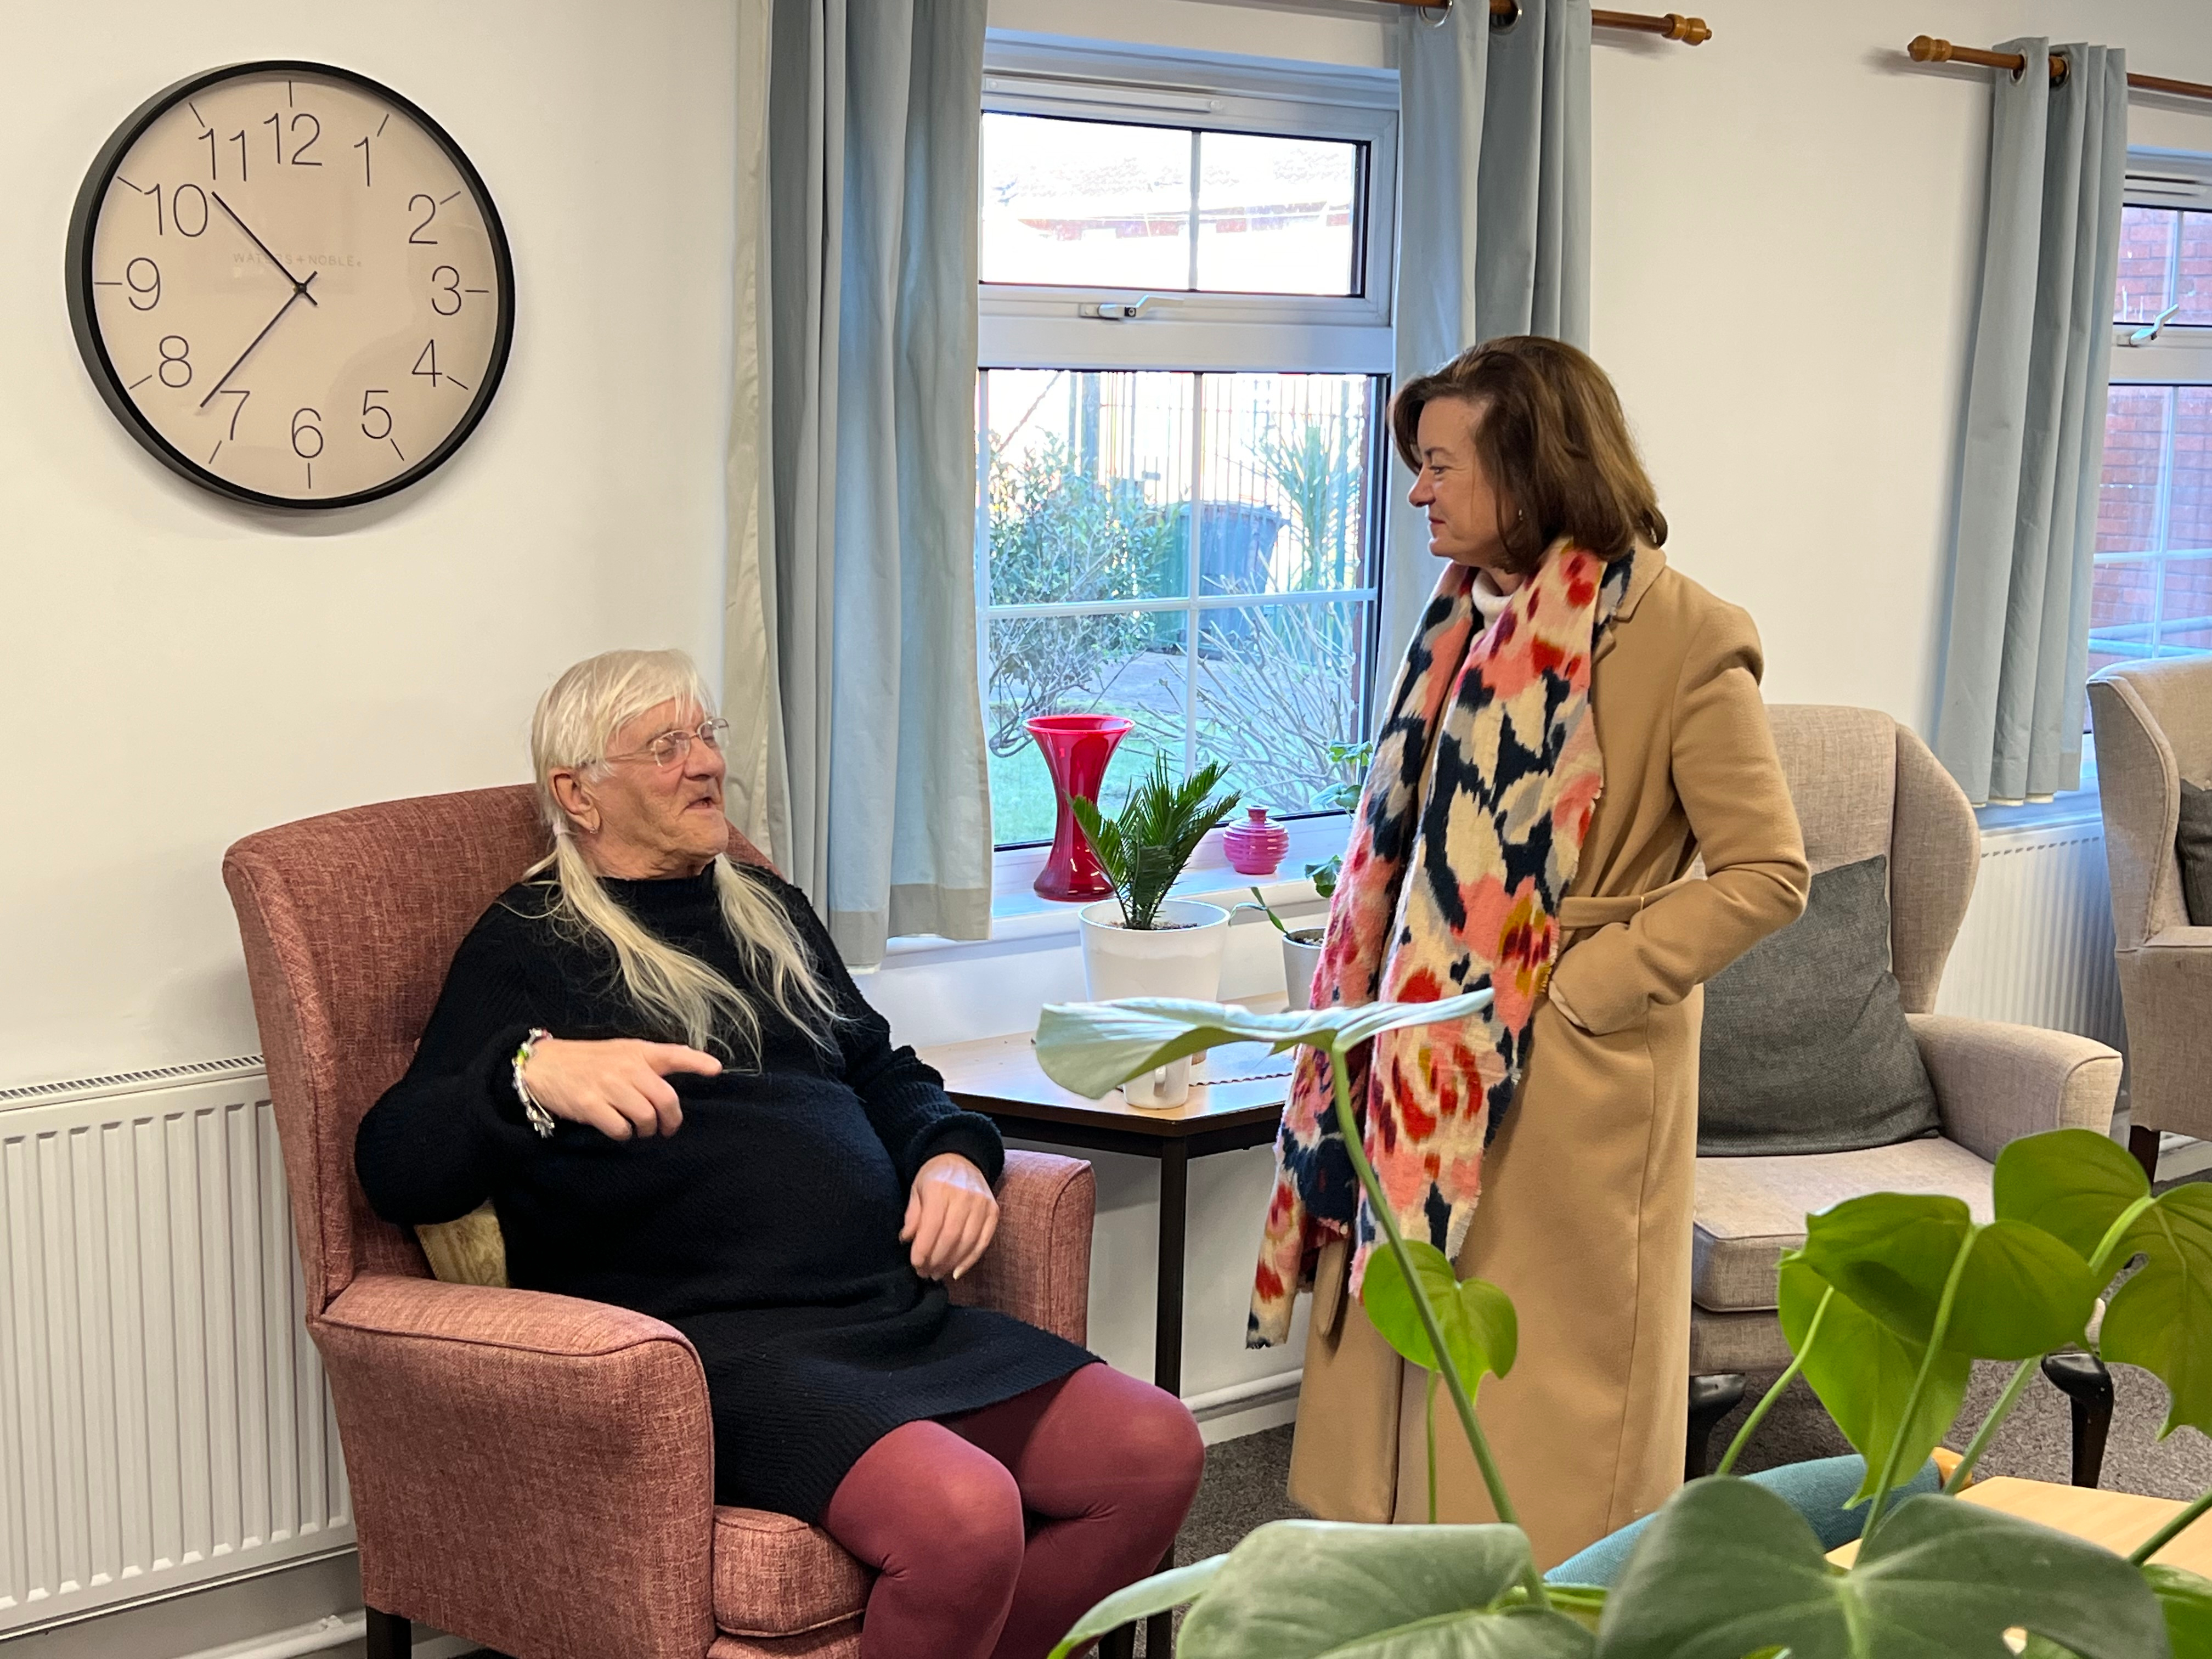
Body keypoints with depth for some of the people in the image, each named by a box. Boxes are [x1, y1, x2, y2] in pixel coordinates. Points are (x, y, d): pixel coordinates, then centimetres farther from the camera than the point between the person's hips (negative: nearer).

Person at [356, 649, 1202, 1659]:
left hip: (892, 1306, 7)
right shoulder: (529, 947, 3)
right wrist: (530, 1074, -30)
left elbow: (883, 1071, 33)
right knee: (963, 1514, -32)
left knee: (1156, 1450, -12)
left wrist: (952, 1156, 9)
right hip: (716, 1337, -7)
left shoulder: (769, 911, 24)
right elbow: (395, 1167, -8)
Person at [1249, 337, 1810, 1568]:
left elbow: (1767, 874, -13)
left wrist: (1586, 984, -15)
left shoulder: (1681, 635, -14)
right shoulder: (1474, 620, 9)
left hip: (1570, 1085, -7)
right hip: (1432, 1068, 7)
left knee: (1544, 1391, 5)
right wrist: (1375, 1001, 7)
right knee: (1410, 1380, 12)